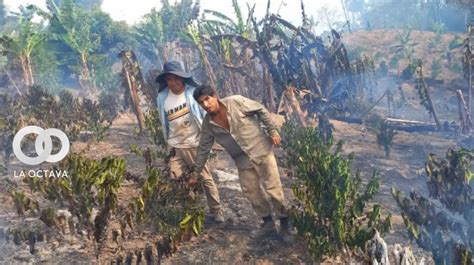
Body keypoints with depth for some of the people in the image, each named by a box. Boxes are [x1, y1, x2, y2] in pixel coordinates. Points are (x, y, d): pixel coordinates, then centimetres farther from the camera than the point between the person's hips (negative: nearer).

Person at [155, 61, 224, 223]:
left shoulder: (192, 92, -10)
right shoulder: (162, 98, 0)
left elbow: (205, 115, -5)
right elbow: (164, 123, 11)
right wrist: (169, 143, 13)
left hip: (194, 144, -4)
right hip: (175, 146, 4)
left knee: (205, 178, 2)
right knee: (176, 179, 3)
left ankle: (216, 212, 11)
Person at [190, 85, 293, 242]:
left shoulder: (236, 102, -15)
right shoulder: (208, 124, -3)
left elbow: (261, 111, -5)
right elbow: (203, 149, 6)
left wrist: (273, 131, -9)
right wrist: (195, 174, 8)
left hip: (262, 151, -4)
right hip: (243, 162, 4)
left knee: (274, 190, 0)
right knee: (253, 194, 8)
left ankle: (284, 226, 16)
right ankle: (268, 224, 27)